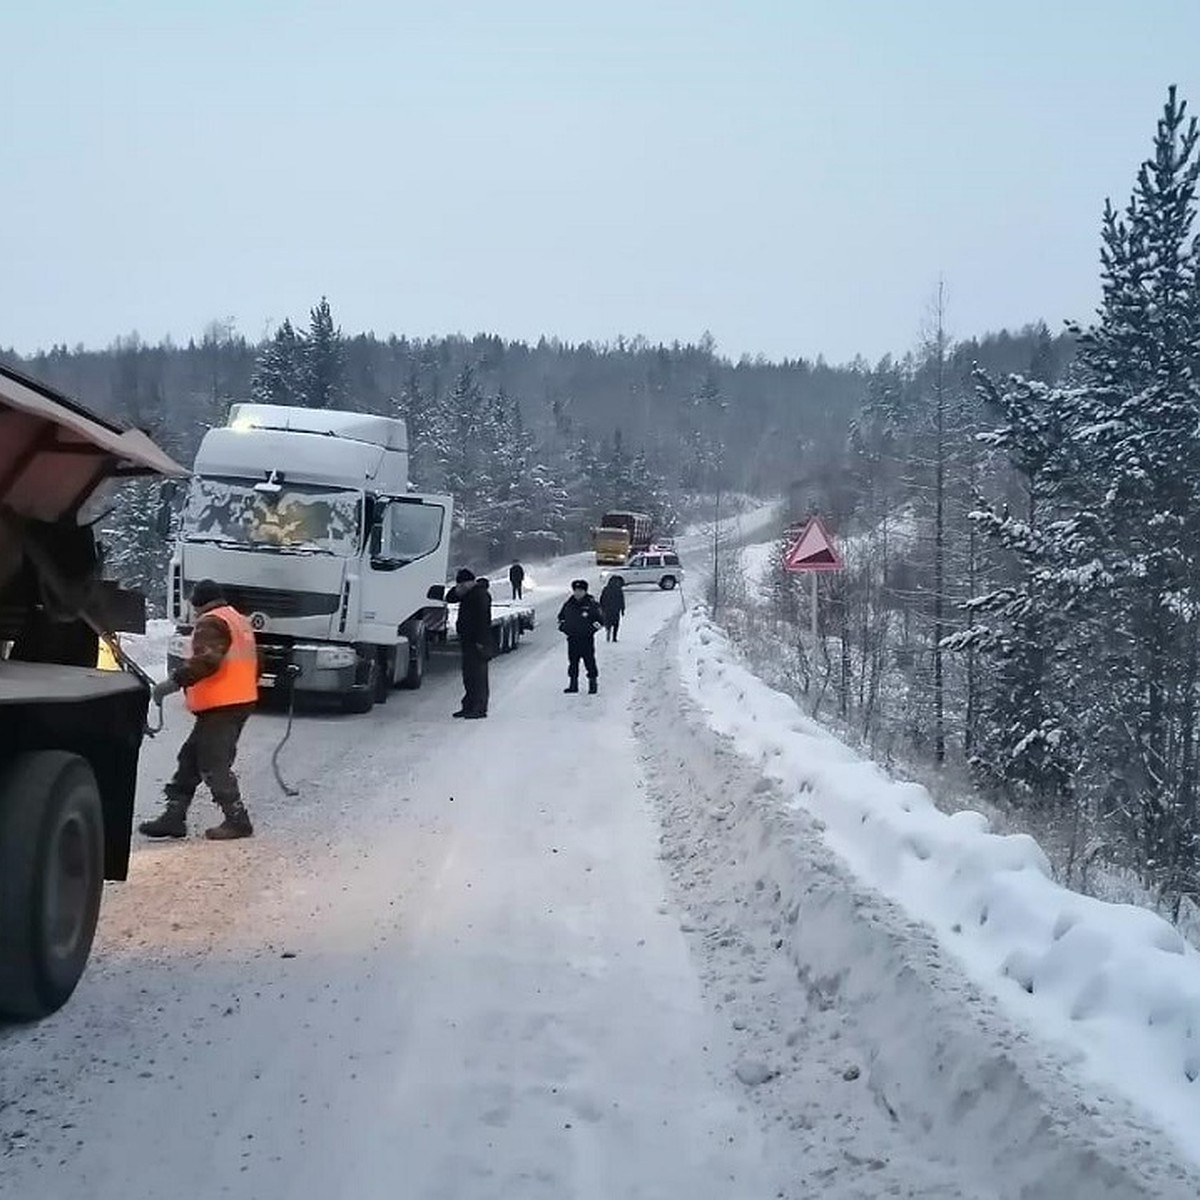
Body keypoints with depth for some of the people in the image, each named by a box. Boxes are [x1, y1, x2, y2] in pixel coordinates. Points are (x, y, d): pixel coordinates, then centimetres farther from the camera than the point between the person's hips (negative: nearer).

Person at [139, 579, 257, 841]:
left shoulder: (211, 622, -10)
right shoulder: (240, 621, 21)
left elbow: (206, 660, -25)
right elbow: (251, 664, 25)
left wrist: (174, 681, -24)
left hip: (220, 706, -10)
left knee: (214, 766, -6)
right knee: (190, 759, 12)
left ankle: (237, 821, -3)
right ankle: (173, 817, 13)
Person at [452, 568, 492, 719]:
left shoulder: (481, 594, -15)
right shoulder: (468, 593, 16)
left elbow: (483, 619, -20)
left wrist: (480, 641, -23)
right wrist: (458, 591, -1)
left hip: (477, 643, -10)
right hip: (467, 641, 10)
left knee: (478, 675, -9)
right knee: (468, 674, 13)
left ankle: (479, 708, -8)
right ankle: (468, 706, 19)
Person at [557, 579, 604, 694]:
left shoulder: (591, 605, -5)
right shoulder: (568, 605, 8)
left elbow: (601, 619, -2)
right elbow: (561, 616, 24)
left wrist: (595, 626, -16)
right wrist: (562, 625, 8)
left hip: (587, 638, -5)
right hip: (572, 638, 5)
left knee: (589, 661, -3)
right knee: (572, 662, 9)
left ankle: (593, 684, 5)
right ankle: (573, 684, 17)